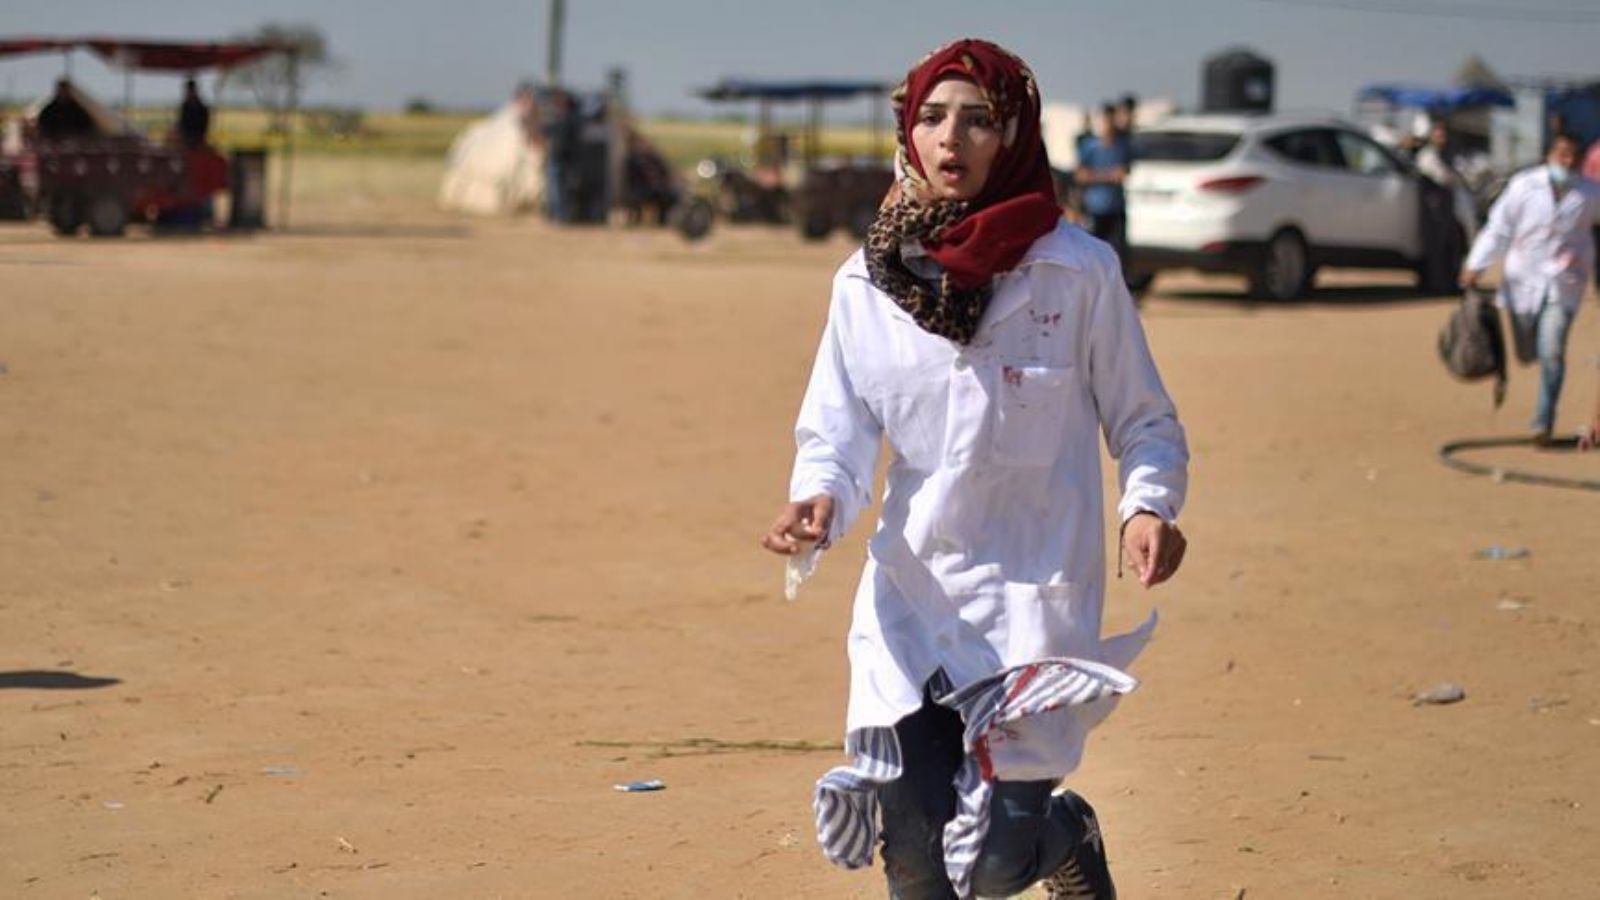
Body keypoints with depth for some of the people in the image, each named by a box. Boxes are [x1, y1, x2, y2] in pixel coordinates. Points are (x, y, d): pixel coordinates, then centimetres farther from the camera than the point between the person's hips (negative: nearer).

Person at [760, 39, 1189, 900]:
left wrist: (1148, 506, -19)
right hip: (909, 598, 3)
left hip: (1035, 594, -3)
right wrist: (816, 500, -18)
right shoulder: (867, 281, 3)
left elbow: (1145, 420, 1)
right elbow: (837, 429, 4)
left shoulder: (1077, 272, -5)